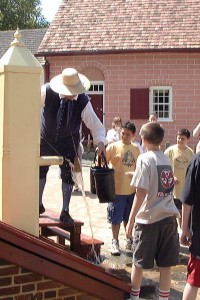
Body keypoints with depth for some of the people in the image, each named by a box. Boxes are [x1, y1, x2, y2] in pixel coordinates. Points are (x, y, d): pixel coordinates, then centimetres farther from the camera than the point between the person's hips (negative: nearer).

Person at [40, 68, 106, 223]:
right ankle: (39, 205, 35)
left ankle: (65, 212, 14)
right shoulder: (47, 91, -25)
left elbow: (96, 125, -18)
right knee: (40, 170, 13)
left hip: (68, 143, 0)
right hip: (45, 139, 1)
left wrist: (101, 142, -35)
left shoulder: (84, 101, -23)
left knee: (68, 175, 0)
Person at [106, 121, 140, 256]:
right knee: (116, 218, 3)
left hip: (132, 190, 4)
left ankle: (129, 240, 30)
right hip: (117, 189, -4)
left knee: (129, 218, 16)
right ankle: (115, 242, 17)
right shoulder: (113, 147, -8)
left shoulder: (136, 149, 6)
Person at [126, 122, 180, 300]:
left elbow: (141, 193, -16)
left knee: (139, 262, 11)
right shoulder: (166, 159, 9)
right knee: (166, 263, 9)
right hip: (169, 217, 5)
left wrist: (131, 220, -11)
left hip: (149, 218, -5)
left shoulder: (145, 158, -10)